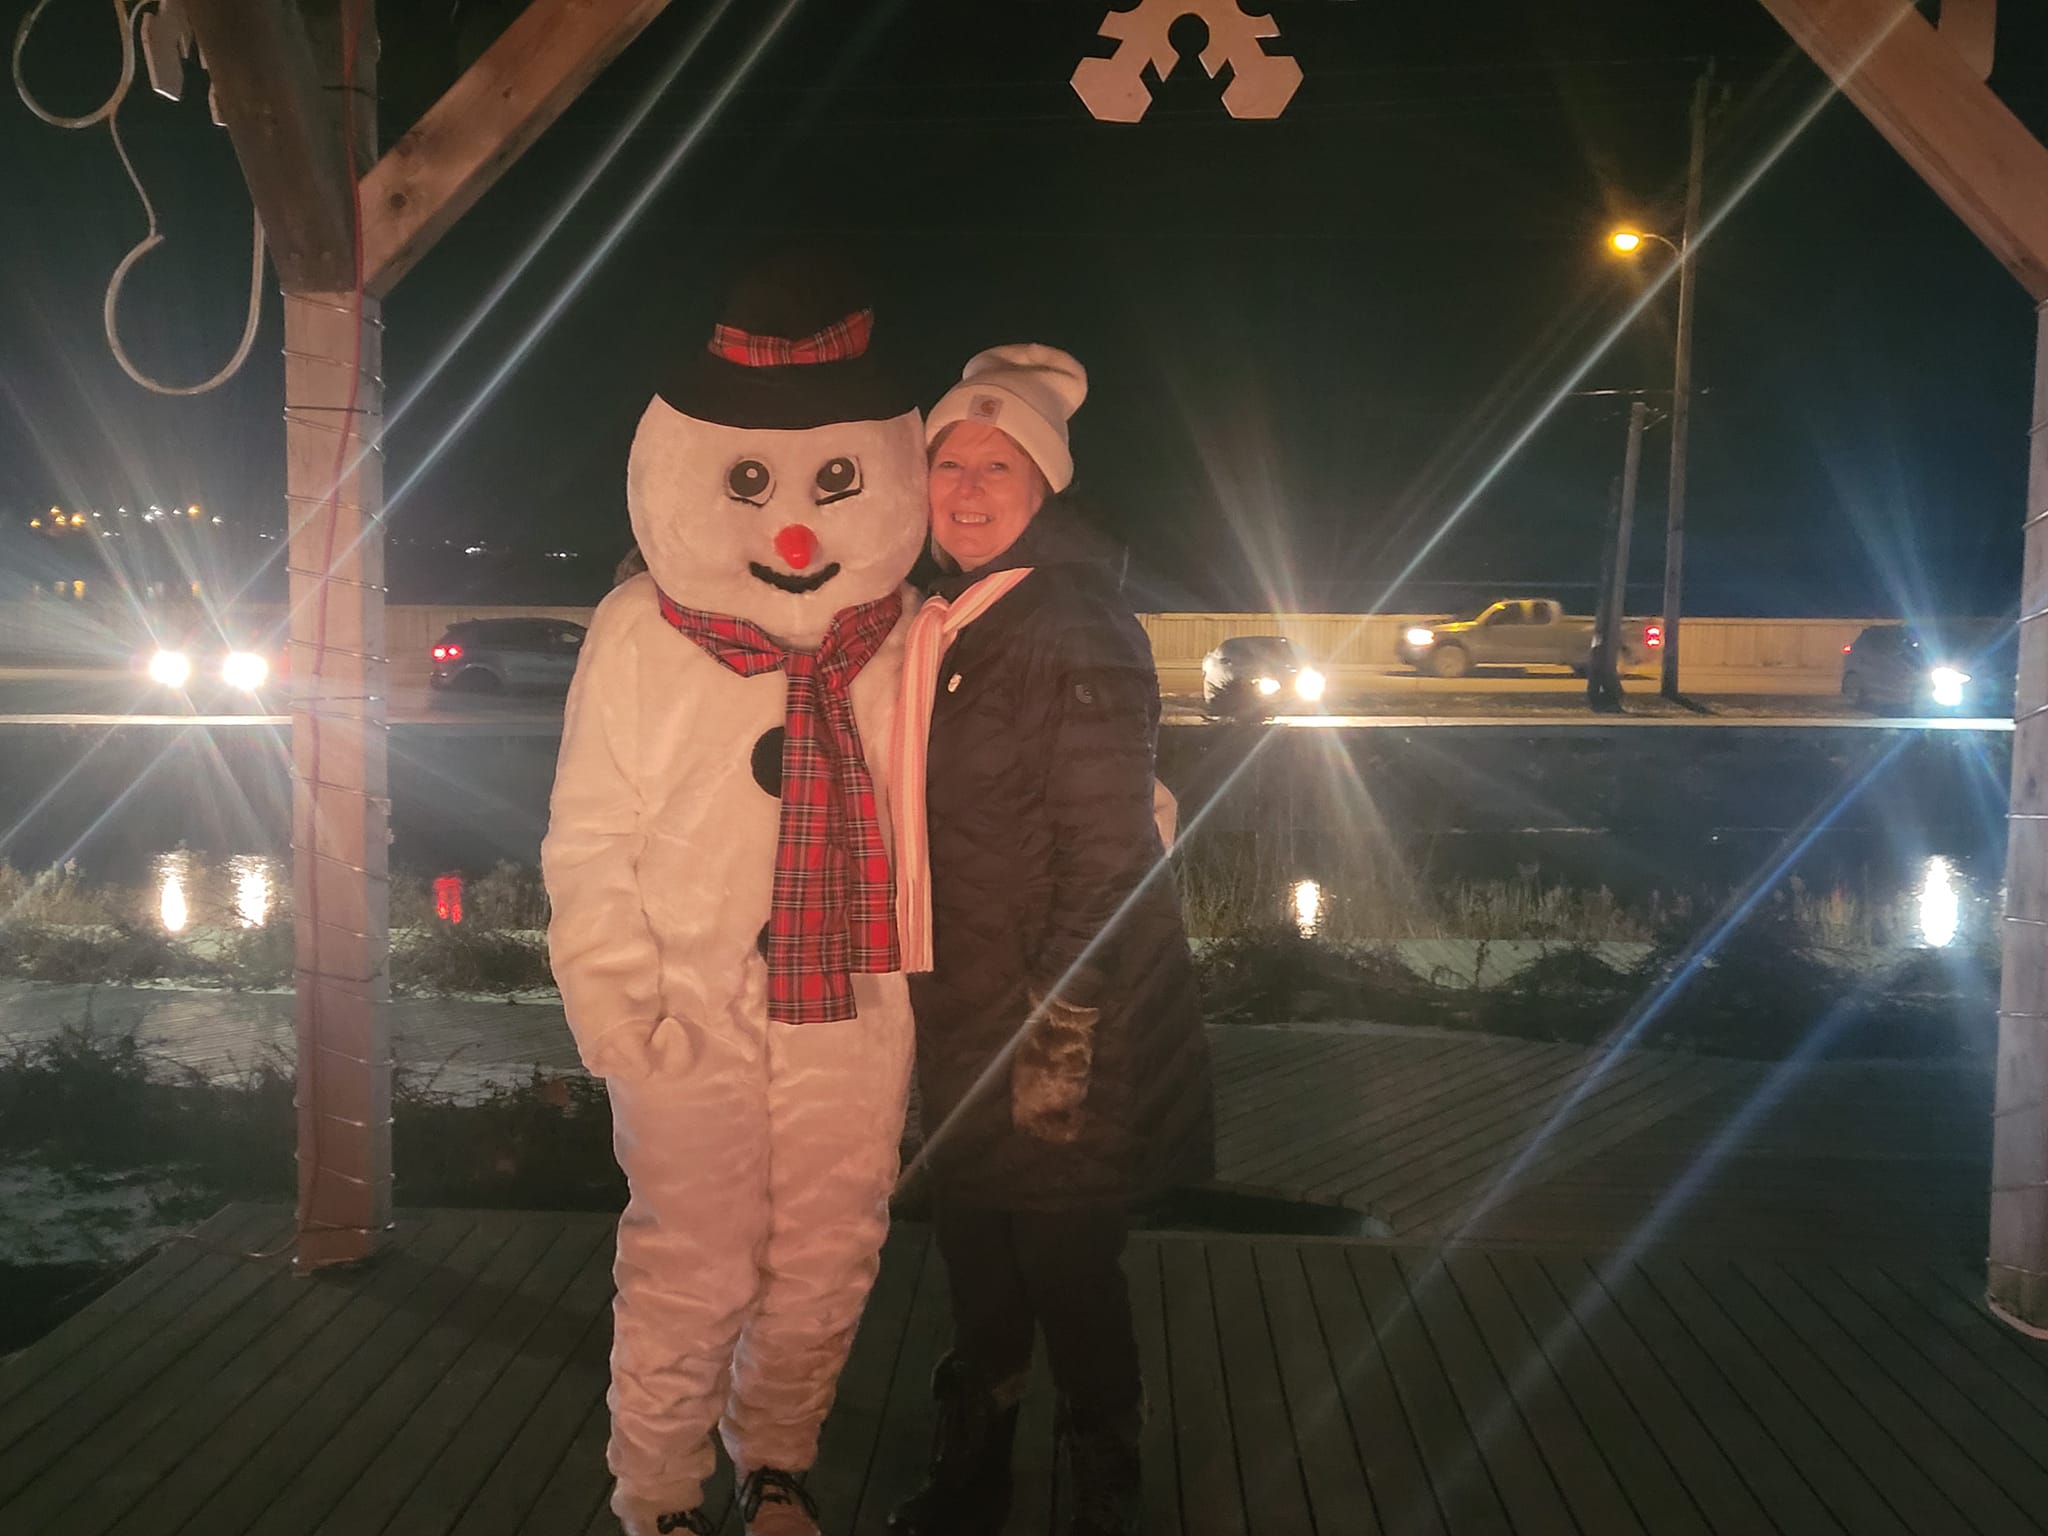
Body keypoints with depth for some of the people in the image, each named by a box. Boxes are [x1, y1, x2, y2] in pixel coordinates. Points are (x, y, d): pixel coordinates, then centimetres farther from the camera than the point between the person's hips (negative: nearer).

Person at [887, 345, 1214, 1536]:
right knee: (978, 1260, 19)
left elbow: (1106, 850, -19)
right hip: (964, 1018, 8)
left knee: (1069, 1268, 7)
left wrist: (1059, 1033, -21)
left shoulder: (1076, 629, -15)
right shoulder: (951, 624, 10)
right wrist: (940, 1005, 17)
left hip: (1058, 1025, -7)